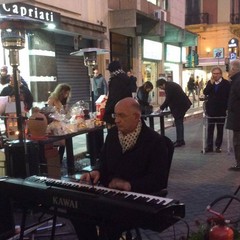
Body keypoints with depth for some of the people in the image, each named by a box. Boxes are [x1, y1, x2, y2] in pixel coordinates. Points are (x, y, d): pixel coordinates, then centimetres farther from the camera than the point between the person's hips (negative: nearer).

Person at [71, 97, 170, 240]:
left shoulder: (155, 141, -12)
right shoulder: (113, 133, 6)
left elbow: (158, 180, -16)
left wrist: (129, 185, -26)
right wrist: (97, 172, -6)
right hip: (109, 192, 6)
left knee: (109, 220, -30)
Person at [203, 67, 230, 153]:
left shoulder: (226, 83, -5)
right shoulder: (209, 82, 6)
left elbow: (229, 97, -5)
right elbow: (205, 93, -7)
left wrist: (227, 107, -11)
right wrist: (211, 83, -16)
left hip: (221, 110, -3)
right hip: (211, 110, 3)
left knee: (220, 130, 6)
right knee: (210, 129, 5)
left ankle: (218, 146, 16)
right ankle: (209, 146, 11)